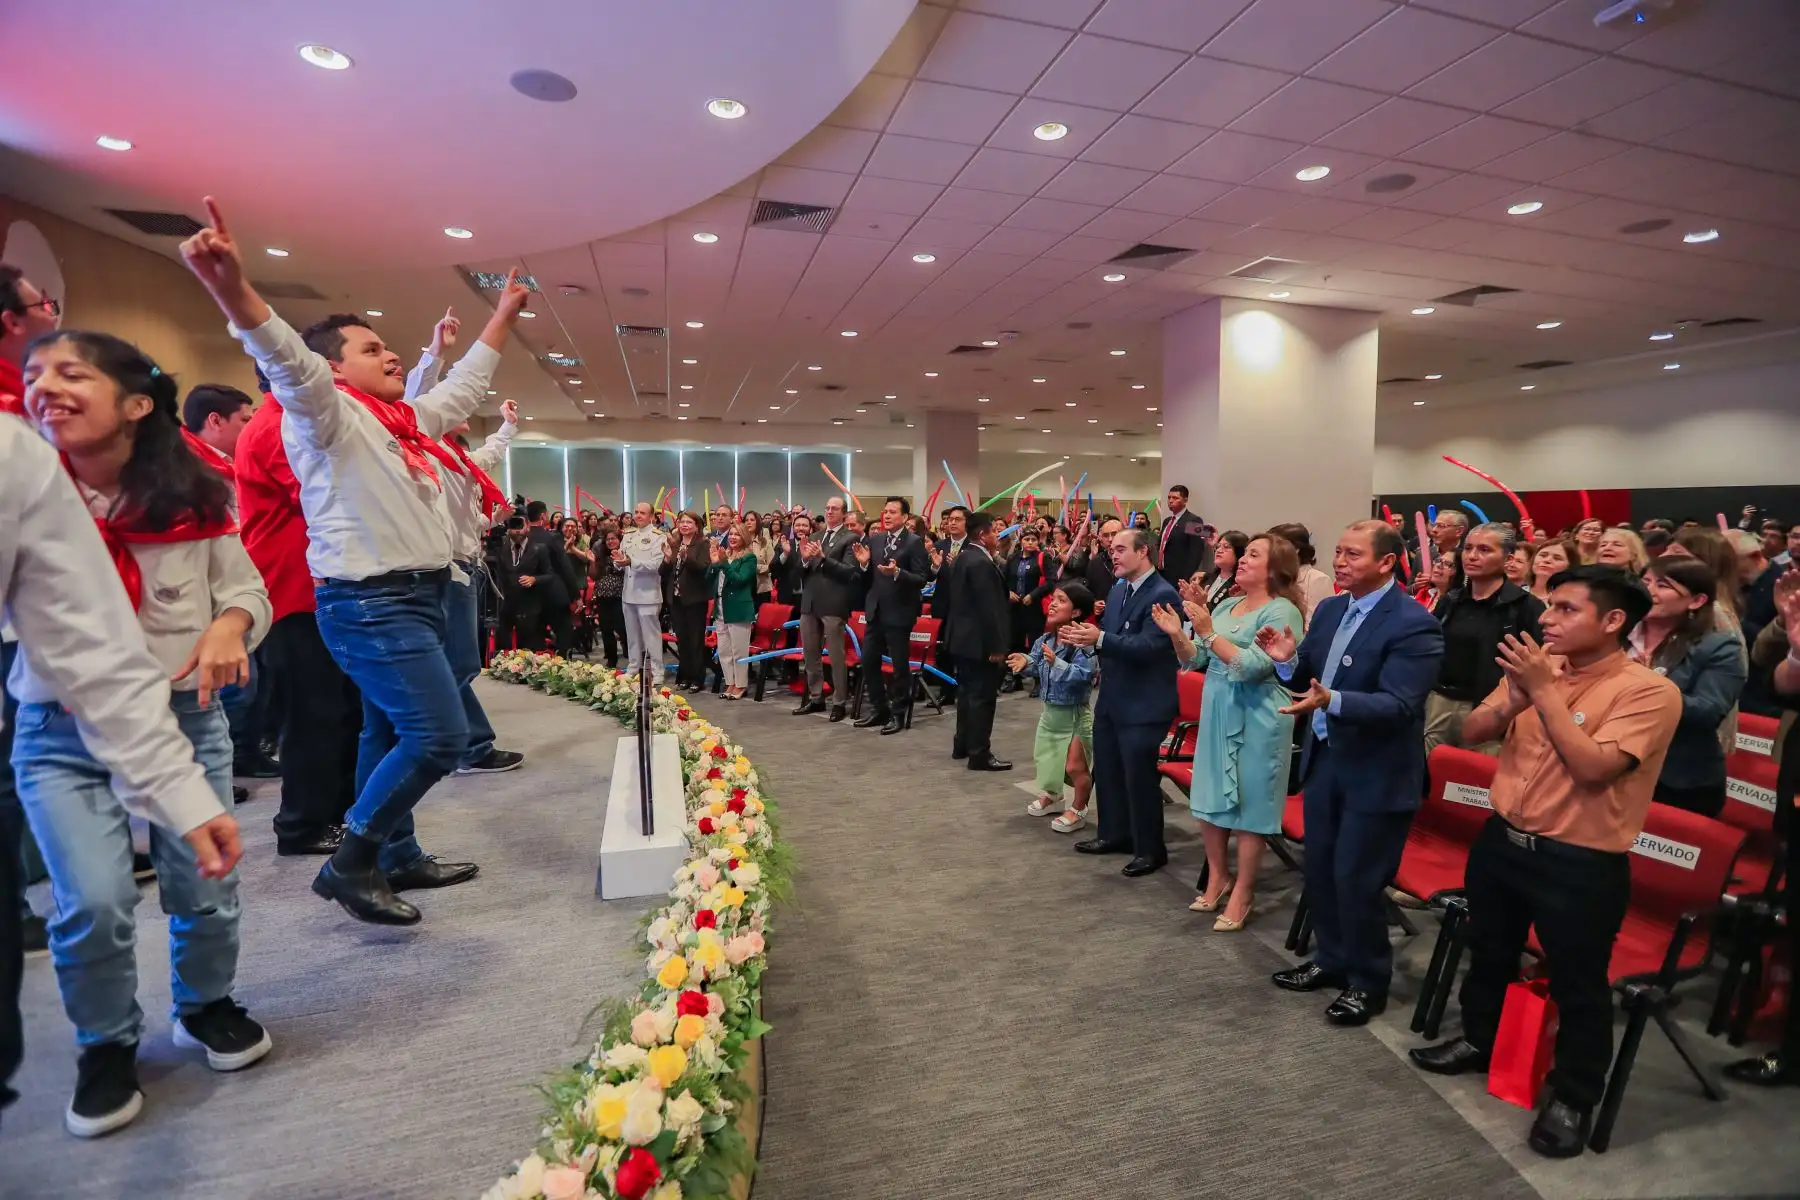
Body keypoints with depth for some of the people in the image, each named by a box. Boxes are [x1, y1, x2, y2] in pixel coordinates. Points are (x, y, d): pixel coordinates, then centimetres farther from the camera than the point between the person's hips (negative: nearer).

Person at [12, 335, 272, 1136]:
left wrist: (228, 625, -16)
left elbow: (245, 587, 4)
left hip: (186, 718, 1)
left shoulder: (193, 498, -4)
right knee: (92, 903, -6)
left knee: (204, 889, 8)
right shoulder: (22, 489, -5)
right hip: (60, 733, 0)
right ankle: (107, 1046, 24)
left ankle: (205, 1006, 38)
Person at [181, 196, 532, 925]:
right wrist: (231, 287, -44)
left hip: (416, 597, 9)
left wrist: (503, 317, 36)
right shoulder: (328, 415, -6)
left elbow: (465, 384, 30)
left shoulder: (406, 419, 18)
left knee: (391, 735, 16)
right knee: (440, 737, -13)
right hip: (371, 603, -9)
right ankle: (350, 864, 3)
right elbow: (286, 359, -26)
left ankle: (398, 857, 28)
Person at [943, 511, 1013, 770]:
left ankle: (962, 744, 28)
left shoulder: (963, 557, 11)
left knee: (967, 691, 18)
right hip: (979, 640, -10)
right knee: (982, 696, -3)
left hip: (963, 636, 10)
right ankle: (979, 754, 3)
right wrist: (996, 646, -20)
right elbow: (988, 608, -23)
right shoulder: (981, 563, -21)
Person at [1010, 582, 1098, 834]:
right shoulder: (1045, 639, -2)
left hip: (1075, 714, -8)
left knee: (1074, 767, -1)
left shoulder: (1082, 644, -25)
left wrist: (1057, 663, -42)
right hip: (1050, 710, 8)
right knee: (1043, 757, 22)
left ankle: (1078, 810, 23)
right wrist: (1026, 662, -9)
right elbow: (1038, 666, 11)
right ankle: (1052, 797, 46)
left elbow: (1083, 675, -35)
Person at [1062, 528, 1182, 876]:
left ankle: (1150, 850, 19)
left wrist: (1100, 638, -33)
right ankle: (1114, 834, 36)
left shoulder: (1163, 594, -17)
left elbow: (1147, 647, -26)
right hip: (1110, 698, 9)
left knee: (1139, 776, 2)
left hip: (1143, 704, -8)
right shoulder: (1118, 589, 9)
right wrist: (1085, 635, -8)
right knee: (1106, 770, 18)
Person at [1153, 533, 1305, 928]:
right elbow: (1197, 660, 10)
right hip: (1216, 713, 7)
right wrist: (1177, 635, -8)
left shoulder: (1282, 611, -11)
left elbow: (1252, 666, -22)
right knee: (1210, 799, 14)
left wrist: (1208, 632, -26)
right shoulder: (1226, 606, 10)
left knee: (1248, 807, 3)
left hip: (1257, 719, -7)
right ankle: (1218, 878, 33)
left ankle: (1243, 894, 18)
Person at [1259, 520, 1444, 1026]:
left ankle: (1368, 982, 26)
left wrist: (1332, 700, -40)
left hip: (1376, 772, -7)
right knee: (1319, 867, 18)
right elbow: (1306, 680, 9)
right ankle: (1331, 959, 38)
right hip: (1324, 758, 7)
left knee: (1356, 878, 3)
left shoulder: (1414, 624, -19)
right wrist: (1288, 660, -13)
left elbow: (1397, 705, -26)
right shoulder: (1329, 609, 4)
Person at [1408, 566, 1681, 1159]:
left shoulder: (1650, 691, -16)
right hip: (1502, 837, 6)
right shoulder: (1538, 667, 2)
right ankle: (1478, 1040, 45)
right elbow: (1474, 731, 1)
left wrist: (1544, 691, -24)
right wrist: (1515, 695, -17)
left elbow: (1593, 767, -26)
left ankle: (1574, 1096, 31)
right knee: (1489, 952, 23)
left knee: (1576, 984, 11)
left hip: (1581, 863, -6)